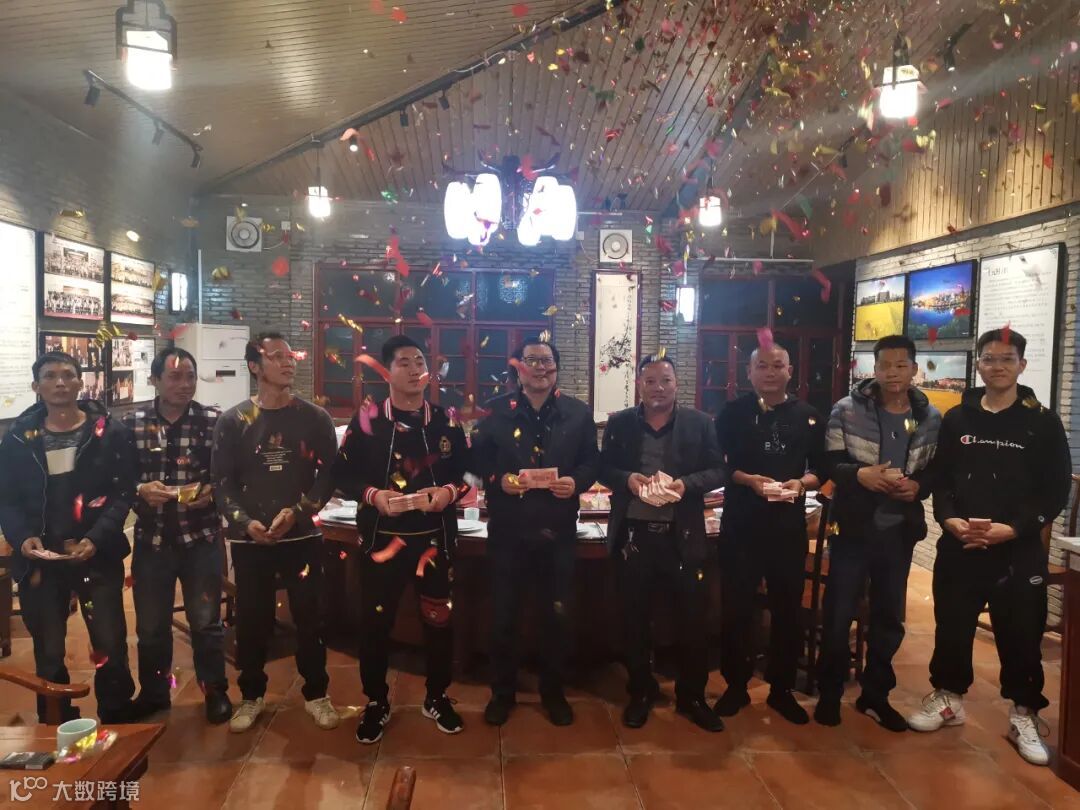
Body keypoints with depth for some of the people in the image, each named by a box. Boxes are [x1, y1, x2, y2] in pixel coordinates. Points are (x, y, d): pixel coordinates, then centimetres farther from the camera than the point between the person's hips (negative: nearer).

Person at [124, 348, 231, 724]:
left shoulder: (214, 421, -4)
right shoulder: (131, 422, 0)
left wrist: (212, 490, -22)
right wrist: (140, 489, -19)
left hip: (202, 537, -1)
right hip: (151, 538, 2)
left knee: (205, 620, 10)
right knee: (150, 624, 15)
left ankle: (215, 691, 28)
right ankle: (152, 692, 37)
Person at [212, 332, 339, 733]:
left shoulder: (314, 418, 0)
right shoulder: (233, 420, 0)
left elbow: (329, 474, -1)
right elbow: (221, 480, -1)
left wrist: (297, 511, -14)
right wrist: (244, 521, -14)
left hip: (303, 536, 0)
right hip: (249, 539, 0)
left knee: (309, 617, 7)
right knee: (252, 620, 10)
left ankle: (316, 693, 25)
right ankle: (251, 695, 31)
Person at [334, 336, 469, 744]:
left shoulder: (447, 422, 4)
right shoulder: (366, 421, -2)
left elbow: (466, 473, 7)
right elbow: (343, 474, 0)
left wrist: (451, 491, -14)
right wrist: (372, 494, -17)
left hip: (435, 538, 2)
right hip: (382, 539, -1)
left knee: (439, 620, 12)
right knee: (375, 623, 8)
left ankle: (437, 698, 32)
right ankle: (376, 703, 29)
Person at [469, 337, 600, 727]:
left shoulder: (579, 413, 5)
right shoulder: (495, 411, 1)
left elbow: (592, 462, 5)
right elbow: (477, 460, 1)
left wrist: (577, 481, -14)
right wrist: (499, 479, -17)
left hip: (558, 531, 1)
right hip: (508, 530, -1)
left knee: (559, 615, 12)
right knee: (503, 615, 10)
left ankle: (553, 691, 32)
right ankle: (502, 692, 30)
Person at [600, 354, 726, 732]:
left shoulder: (700, 423, 2)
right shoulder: (620, 423, 4)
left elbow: (718, 471, 0)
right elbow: (603, 469, 6)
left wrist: (687, 483, -18)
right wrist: (627, 478, -15)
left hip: (684, 536, 0)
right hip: (633, 534, 1)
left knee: (693, 618, 9)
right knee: (635, 619, 12)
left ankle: (692, 696, 28)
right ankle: (640, 692, 31)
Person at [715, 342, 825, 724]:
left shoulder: (809, 416, 8)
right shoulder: (732, 413, 2)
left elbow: (822, 469, 9)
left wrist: (802, 482, -11)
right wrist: (749, 480, -17)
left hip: (789, 525, 2)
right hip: (741, 524, -2)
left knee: (787, 609, 11)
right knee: (736, 607, 5)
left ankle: (782, 689, 27)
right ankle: (736, 686, 21)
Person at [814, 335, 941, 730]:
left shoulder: (930, 418, 2)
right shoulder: (847, 410, -7)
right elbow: (829, 464, -8)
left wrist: (918, 486, -14)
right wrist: (860, 474, -27)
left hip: (899, 530, 3)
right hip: (854, 527, -3)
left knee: (889, 615, 15)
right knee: (838, 613, 4)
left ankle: (875, 694, 33)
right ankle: (830, 693, 22)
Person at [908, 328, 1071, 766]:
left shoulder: (1043, 422, 1)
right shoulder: (956, 419, 7)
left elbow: (1056, 490, -3)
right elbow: (940, 479, 6)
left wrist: (1013, 528, -15)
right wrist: (949, 519, -12)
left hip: (1019, 550, -2)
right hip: (958, 546, 2)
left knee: (1021, 634, 6)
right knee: (952, 626, 11)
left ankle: (1024, 716, 25)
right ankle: (948, 699, 29)